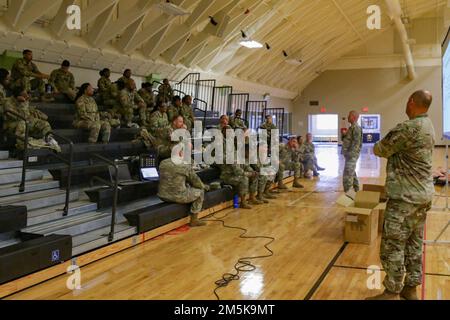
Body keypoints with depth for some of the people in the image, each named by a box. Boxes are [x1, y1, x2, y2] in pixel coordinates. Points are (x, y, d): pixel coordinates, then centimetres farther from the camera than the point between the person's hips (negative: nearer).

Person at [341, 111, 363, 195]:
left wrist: (350, 153, -24)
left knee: (348, 173, -13)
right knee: (352, 172, 18)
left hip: (352, 154, -11)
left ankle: (347, 192, -12)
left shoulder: (356, 128, -14)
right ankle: (356, 189, 28)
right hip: (350, 154, 11)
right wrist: (343, 134, 8)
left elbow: (356, 142, -22)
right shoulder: (351, 127, 17)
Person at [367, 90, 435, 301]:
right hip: (422, 195, 10)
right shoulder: (428, 125, 10)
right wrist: (391, 149, 1)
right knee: (414, 244, 16)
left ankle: (392, 293, 7)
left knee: (392, 247, -1)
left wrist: (378, 147, 10)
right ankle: (411, 288, 25)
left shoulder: (408, 128, -20)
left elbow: (380, 150, -9)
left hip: (406, 197, -10)